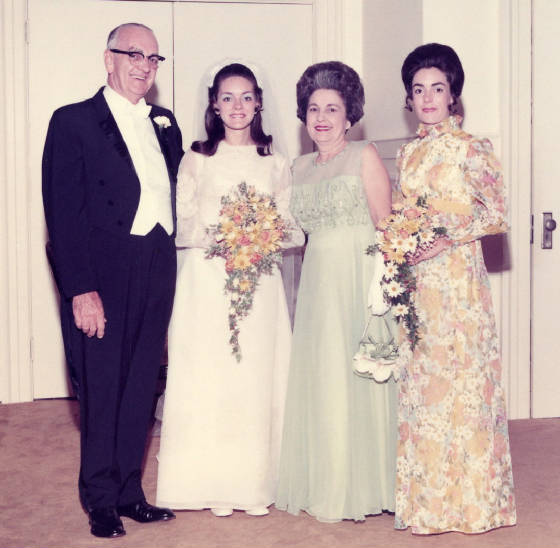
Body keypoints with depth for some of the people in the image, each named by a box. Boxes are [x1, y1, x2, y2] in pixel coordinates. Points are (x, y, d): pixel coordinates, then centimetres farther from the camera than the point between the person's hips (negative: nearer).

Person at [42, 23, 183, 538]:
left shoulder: (165, 123, 15)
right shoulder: (74, 122, -2)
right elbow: (63, 213, -9)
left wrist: (171, 273, 5)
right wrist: (81, 291, -16)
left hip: (157, 276, 5)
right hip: (103, 276, -5)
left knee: (141, 389, 11)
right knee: (102, 389, 3)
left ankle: (129, 490, 23)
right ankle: (101, 500, 18)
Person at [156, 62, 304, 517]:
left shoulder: (275, 162, 12)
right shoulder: (197, 159, 7)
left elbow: (291, 222, 9)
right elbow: (180, 221, 2)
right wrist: (214, 235, -15)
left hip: (260, 282, 2)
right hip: (207, 279, -1)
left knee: (257, 375, 0)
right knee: (209, 376, -3)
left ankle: (255, 484, 10)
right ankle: (215, 485, 7)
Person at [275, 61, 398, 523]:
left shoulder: (365, 156, -2)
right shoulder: (300, 168, 14)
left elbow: (386, 224, -7)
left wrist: (384, 286, -15)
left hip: (360, 277, -5)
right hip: (317, 281, 5)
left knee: (357, 378, -2)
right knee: (318, 378, 6)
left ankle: (361, 487, 11)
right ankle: (325, 488, 17)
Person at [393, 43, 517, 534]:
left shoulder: (471, 148, -3)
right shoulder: (408, 154, 14)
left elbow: (496, 215, -6)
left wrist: (448, 237, -17)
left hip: (456, 276, -5)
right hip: (413, 279, 6)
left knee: (460, 374, -4)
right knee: (418, 378, 7)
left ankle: (469, 496, 7)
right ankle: (425, 493, 16)